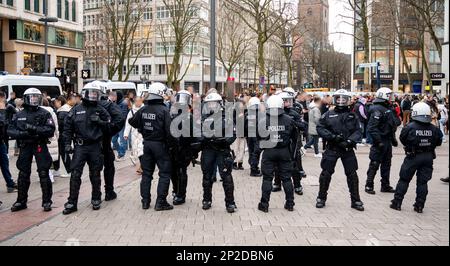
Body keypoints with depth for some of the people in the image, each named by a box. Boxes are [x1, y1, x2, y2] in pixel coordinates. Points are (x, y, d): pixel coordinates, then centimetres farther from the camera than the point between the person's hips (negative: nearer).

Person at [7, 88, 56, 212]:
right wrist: (21, 133, -16)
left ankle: (47, 202, 8)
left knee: (44, 174, -1)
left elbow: (51, 130, -11)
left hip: (40, 146, -3)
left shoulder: (44, 113, -2)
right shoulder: (19, 115, 7)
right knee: (23, 175, 10)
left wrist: (35, 129, -22)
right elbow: (10, 131, 4)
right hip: (25, 147, 3)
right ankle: (21, 201, 22)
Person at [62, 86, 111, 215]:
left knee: (95, 175, 10)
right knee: (75, 174, -3)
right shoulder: (76, 110, 3)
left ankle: (96, 200, 24)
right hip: (80, 146, 0)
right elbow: (67, 128, 5)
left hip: (95, 146, 0)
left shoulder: (100, 110, 4)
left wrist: (99, 121, -14)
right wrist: (67, 144, -2)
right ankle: (72, 203, 3)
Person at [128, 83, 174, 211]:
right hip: (160, 144, -6)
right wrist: (170, 144, -7)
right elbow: (168, 130, -19)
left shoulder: (143, 110, 2)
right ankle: (160, 202, 2)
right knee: (165, 173, 3)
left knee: (146, 172, 14)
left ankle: (145, 201, 19)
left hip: (147, 143, 6)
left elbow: (132, 122, 14)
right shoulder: (164, 110, -16)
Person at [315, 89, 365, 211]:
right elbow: (320, 128, -2)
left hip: (348, 149, 1)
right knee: (326, 173, 3)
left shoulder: (352, 116, 6)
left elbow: (358, 131, 1)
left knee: (352, 174, 5)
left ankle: (355, 200, 17)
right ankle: (321, 198, 17)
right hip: (332, 148, -1)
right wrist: (332, 136, -15)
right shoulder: (329, 114, 3)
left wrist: (350, 141, -16)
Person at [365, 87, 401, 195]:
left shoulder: (388, 109, 15)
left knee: (387, 164, 15)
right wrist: (378, 141, -25)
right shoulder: (377, 110, -17)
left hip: (387, 141, 10)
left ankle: (385, 185, 24)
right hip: (380, 142, -10)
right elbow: (372, 128, -24)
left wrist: (393, 139, 20)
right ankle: (369, 185, 5)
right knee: (375, 164, -3)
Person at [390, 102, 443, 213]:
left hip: (413, 156, -2)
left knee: (404, 179, 8)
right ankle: (419, 206, 13)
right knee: (423, 182, 10)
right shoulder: (433, 129, -6)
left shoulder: (410, 127, -14)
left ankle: (397, 203, 12)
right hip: (428, 157, 2)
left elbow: (403, 139, -3)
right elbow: (438, 142, 4)